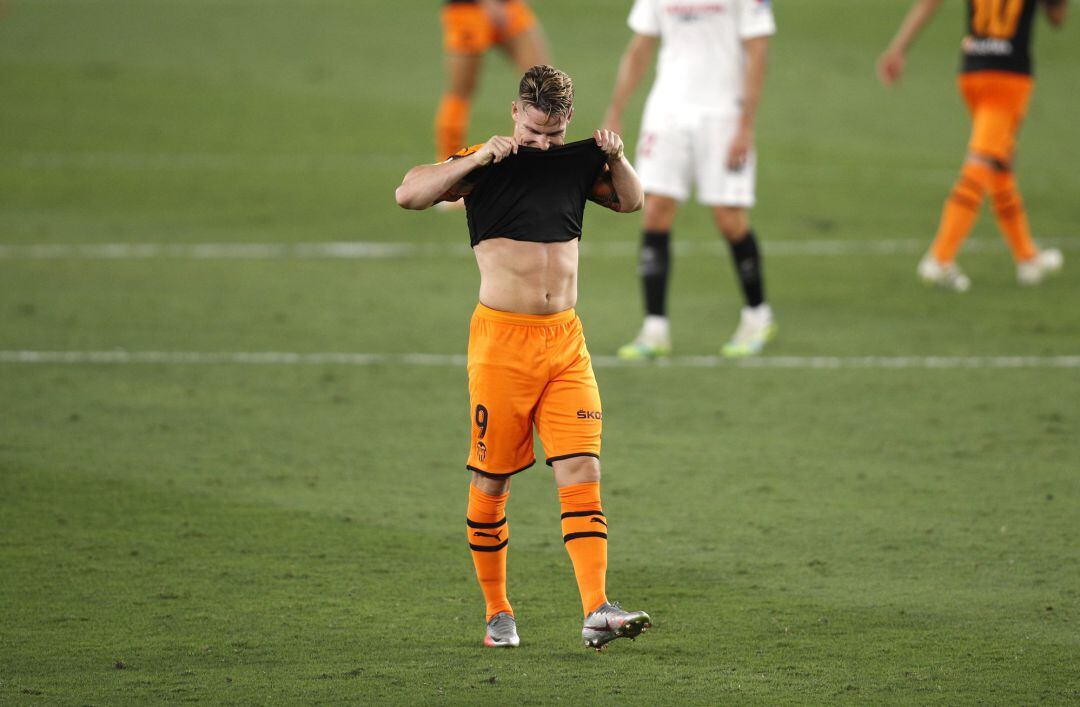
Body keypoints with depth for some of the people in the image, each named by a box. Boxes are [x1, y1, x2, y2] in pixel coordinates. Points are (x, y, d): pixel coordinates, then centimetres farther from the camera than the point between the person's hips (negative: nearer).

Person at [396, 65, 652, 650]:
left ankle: (597, 612, -16)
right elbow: (408, 194, -14)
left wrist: (616, 159, 6)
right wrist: (479, 158, -23)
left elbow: (631, 201, 27)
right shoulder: (484, 166, -2)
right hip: (500, 339, -3)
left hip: (565, 340, 3)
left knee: (582, 471, -9)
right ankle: (497, 612, 18)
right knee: (492, 481, 2)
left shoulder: (575, 162, 11)